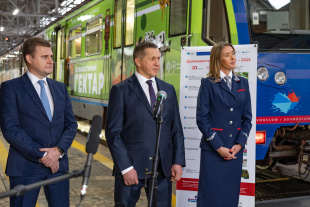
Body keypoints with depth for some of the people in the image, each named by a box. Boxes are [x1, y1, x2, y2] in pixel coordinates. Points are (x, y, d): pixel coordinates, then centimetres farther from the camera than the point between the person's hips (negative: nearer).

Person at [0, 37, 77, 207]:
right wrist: (41, 155, -14)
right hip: (26, 166, -4)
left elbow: (71, 124, 9)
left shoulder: (60, 88, 14)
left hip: (58, 163, 4)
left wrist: (59, 150, -8)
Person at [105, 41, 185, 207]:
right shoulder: (121, 90, -3)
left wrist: (178, 162, 2)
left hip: (163, 168, 4)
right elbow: (113, 133, -7)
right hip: (131, 166, -4)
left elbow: (176, 129, 11)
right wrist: (125, 167, -12)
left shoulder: (168, 89, 11)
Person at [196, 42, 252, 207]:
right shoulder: (208, 84, -2)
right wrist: (219, 147, -11)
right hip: (212, 150, -4)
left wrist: (239, 144, -4)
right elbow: (202, 118, -6)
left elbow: (247, 117, 10)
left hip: (235, 150, 4)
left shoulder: (243, 83, 11)